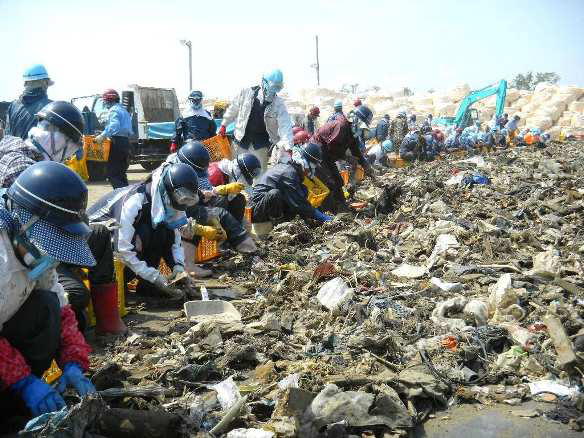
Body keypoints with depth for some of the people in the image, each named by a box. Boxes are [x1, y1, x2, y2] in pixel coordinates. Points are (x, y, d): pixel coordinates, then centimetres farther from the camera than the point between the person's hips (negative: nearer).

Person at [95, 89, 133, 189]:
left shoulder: (113, 110, -6)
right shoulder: (124, 110, 23)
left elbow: (114, 125, -26)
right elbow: (130, 131, 23)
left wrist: (103, 135, -33)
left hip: (117, 142, -9)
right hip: (126, 142, 9)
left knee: (113, 175, -9)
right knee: (121, 174, 15)